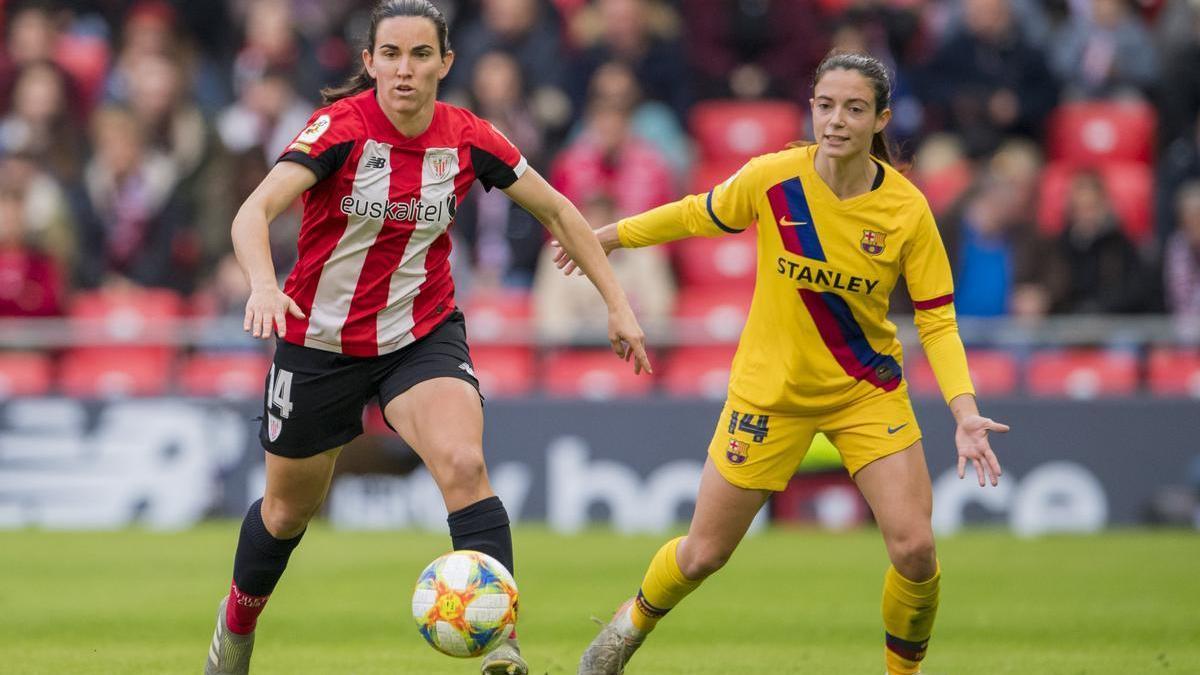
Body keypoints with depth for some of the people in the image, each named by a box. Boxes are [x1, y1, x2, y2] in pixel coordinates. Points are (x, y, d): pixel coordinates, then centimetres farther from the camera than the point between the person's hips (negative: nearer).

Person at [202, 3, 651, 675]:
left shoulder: (468, 139, -10)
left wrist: (618, 304, 2)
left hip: (424, 335, 1)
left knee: (463, 465, -26)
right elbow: (254, 213, -33)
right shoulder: (342, 127, -21)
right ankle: (237, 621, 46)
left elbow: (558, 211, 5)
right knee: (289, 508, 15)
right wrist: (264, 286, -53)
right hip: (322, 341, -1)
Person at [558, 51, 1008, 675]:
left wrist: (964, 412, -23)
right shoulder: (771, 178, -17)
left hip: (867, 390, 0)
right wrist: (609, 236, 15)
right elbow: (699, 215, 3)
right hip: (770, 389, 0)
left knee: (914, 548, -13)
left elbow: (937, 321, -10)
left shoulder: (907, 209, -16)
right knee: (704, 554, 6)